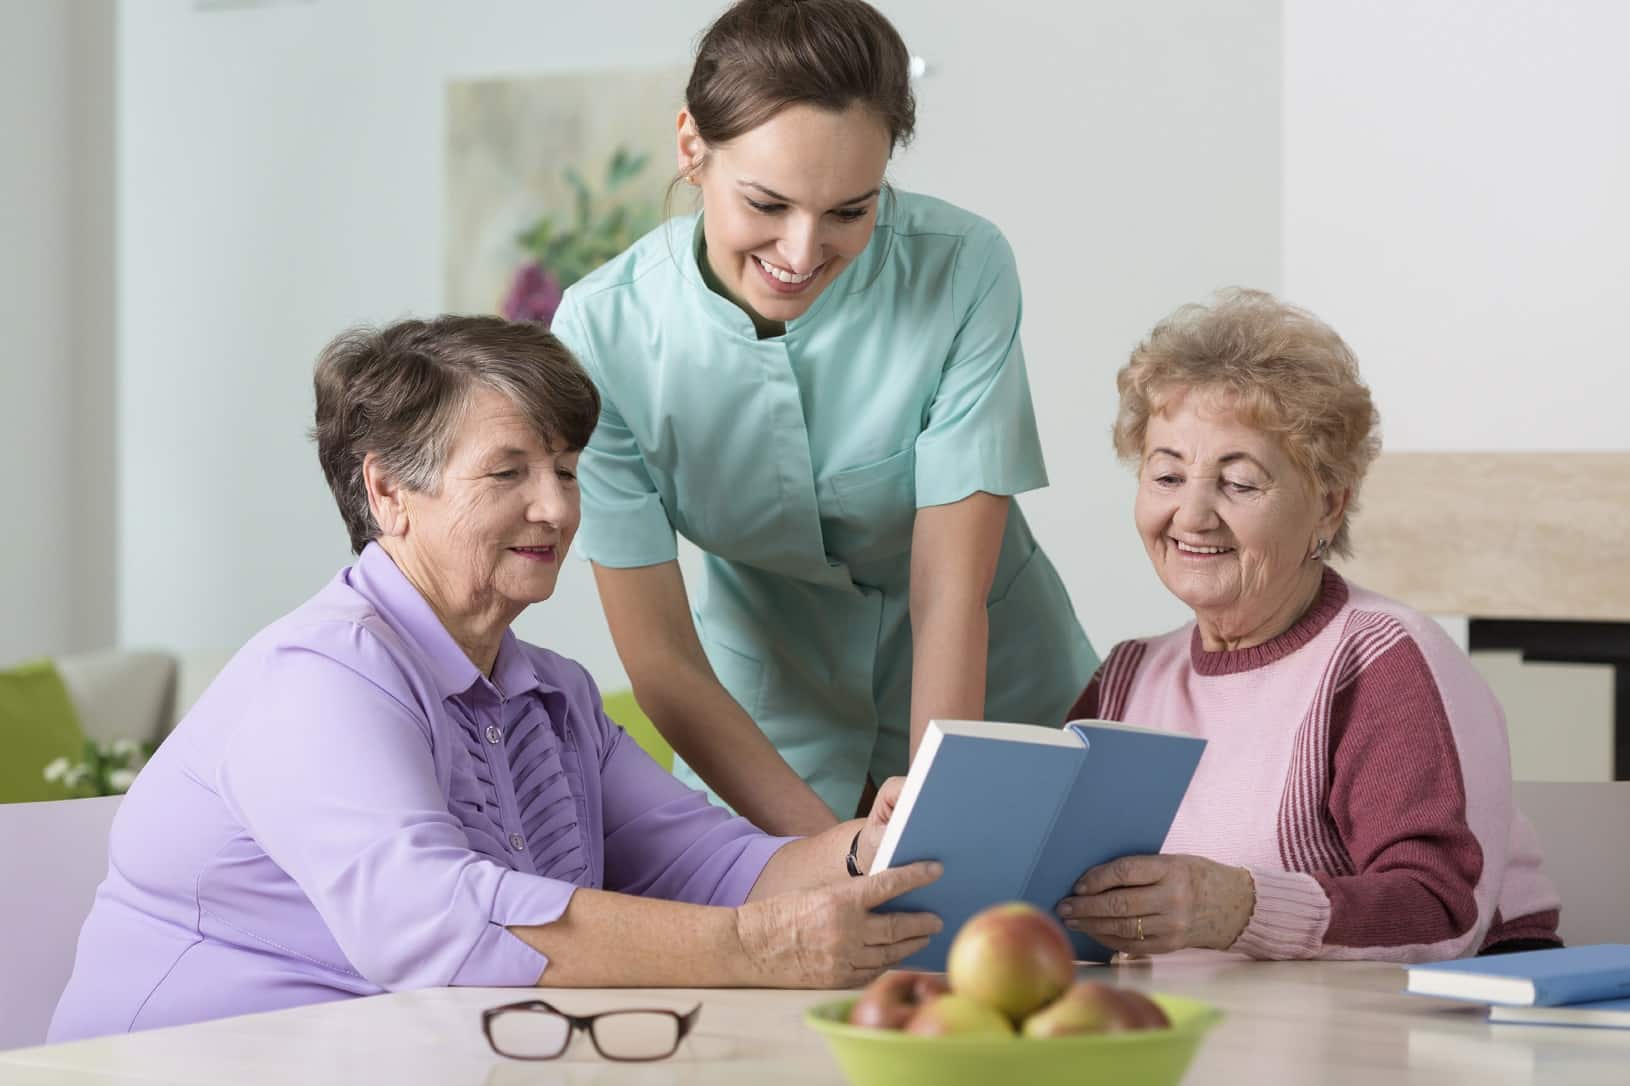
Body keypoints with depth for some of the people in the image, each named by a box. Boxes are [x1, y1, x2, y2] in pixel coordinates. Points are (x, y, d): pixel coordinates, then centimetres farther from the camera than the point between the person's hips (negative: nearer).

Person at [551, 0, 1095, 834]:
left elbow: (951, 597, -21)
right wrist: (832, 849, -28)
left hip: (989, 683, 0)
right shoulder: (605, 330, -21)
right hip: (764, 723, 1)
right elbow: (658, 657, -18)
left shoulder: (963, 271, -22)